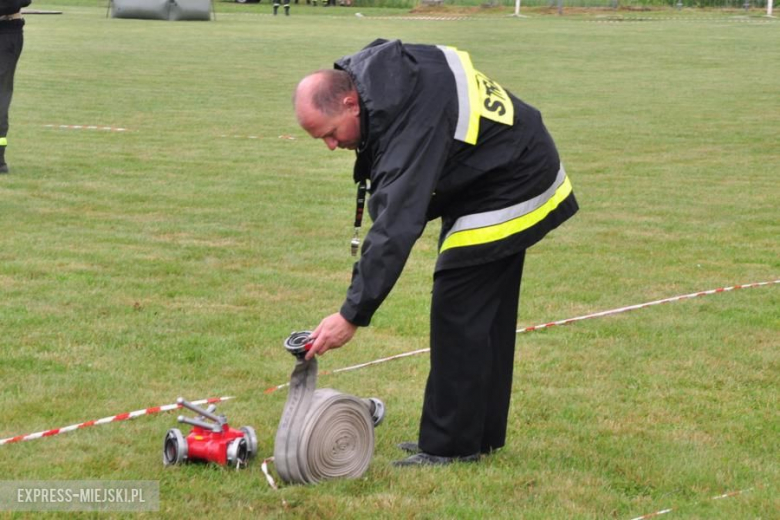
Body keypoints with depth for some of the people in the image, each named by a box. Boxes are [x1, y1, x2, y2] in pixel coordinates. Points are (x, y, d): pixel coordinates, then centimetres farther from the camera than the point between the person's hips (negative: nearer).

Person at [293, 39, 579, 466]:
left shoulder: (411, 123, -36)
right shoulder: (367, 67, -9)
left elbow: (396, 228, -41)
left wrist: (352, 314, -42)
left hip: (507, 194, -10)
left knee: (456, 315, -10)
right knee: (488, 316, 15)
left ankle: (450, 446, -4)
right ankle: (482, 434, 23)